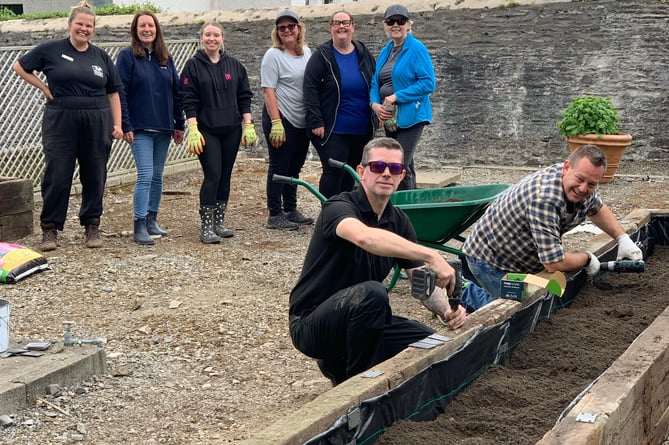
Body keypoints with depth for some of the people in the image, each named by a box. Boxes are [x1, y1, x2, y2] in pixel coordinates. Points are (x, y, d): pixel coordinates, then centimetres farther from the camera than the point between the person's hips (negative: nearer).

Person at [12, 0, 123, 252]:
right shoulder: (51, 50, 1)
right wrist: (44, 88, 0)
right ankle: (50, 228, 8)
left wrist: (117, 124, 2)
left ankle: (92, 227, 18)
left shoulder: (101, 57, 9)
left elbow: (113, 93, 10)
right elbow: (20, 67, 8)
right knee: (57, 176, -1)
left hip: (97, 122, 2)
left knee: (94, 176, 7)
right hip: (60, 121, -2)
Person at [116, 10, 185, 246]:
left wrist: (179, 124, 10)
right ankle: (139, 226, -8)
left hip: (163, 128, 5)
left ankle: (151, 220, 21)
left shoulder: (166, 58, 10)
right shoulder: (127, 56, -4)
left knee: (157, 176, 10)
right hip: (140, 129, -5)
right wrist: (126, 126, -14)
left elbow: (176, 92, 13)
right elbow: (120, 93, -8)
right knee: (145, 175, -12)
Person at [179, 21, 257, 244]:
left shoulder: (234, 65, 7)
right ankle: (206, 227, -6)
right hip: (206, 131, -4)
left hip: (231, 130, 4)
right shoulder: (193, 66, -2)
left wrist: (248, 126, 2)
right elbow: (188, 101, -5)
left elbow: (244, 97, 9)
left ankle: (219, 222, 17)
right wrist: (193, 130, -13)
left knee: (225, 176, 7)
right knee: (212, 175, -10)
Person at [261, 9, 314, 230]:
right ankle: (275, 215, 4)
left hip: (302, 121, 7)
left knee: (295, 167, 14)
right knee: (280, 167, -2)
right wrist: (276, 123, -22)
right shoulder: (273, 55, -9)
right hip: (282, 119, -7)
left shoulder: (306, 52, 10)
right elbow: (268, 91, -15)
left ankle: (291, 210, 24)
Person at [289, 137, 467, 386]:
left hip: (360, 319, 8)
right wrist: (430, 255, -47)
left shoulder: (399, 222, 5)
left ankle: (340, 362, 11)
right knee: (371, 292, -34)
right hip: (310, 324, -8)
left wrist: (446, 311, -19)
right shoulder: (338, 208, -17)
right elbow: (364, 237, -42)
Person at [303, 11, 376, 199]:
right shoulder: (322, 56, -3)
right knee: (334, 171, -10)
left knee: (349, 172, 11)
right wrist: (316, 122, -15)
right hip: (333, 130, -4)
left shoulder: (364, 54, 8)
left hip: (361, 130, 5)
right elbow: (310, 90, -8)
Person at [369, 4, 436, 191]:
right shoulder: (385, 51, 14)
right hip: (389, 118, 7)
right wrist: (375, 103, -4)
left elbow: (428, 83, -15)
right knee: (405, 168, 13)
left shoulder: (416, 49, -8)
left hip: (410, 117, -7)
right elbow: (375, 82, 17)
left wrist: (396, 97, -18)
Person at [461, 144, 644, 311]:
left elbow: (597, 209, 18)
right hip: (490, 261, -9)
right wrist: (588, 258, -19)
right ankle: (470, 294, 8)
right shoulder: (545, 199, -38)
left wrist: (623, 238, 4)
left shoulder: (582, 188, -9)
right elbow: (555, 263, -38)